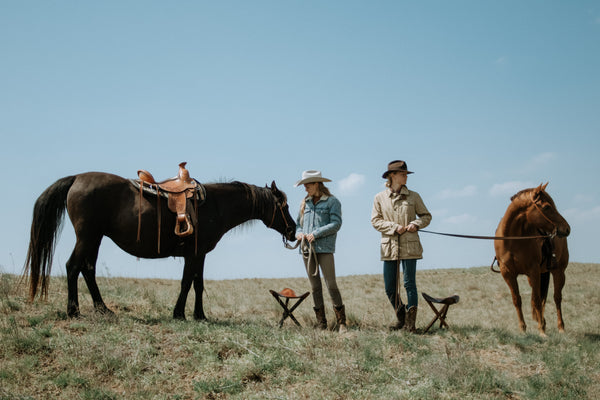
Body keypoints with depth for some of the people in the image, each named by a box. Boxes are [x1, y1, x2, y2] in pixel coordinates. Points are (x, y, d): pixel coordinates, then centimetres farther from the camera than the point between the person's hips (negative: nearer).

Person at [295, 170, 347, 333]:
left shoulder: (332, 201, 0)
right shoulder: (305, 203, 16)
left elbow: (336, 224, -10)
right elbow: (298, 223, 21)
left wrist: (316, 234, -16)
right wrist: (299, 233, -1)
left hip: (324, 248, -5)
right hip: (307, 249, 5)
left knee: (331, 284, -9)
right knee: (315, 287, 7)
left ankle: (342, 323, -3)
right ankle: (321, 324, 12)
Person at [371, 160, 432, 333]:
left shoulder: (413, 196, 5)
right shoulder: (380, 198, 5)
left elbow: (426, 216, 12)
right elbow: (375, 220, 2)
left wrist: (416, 224, -9)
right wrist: (394, 227, -11)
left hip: (409, 245, -1)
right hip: (389, 246, 1)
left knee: (409, 283, -5)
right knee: (389, 287, 5)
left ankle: (411, 322, 3)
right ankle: (401, 317, 26)